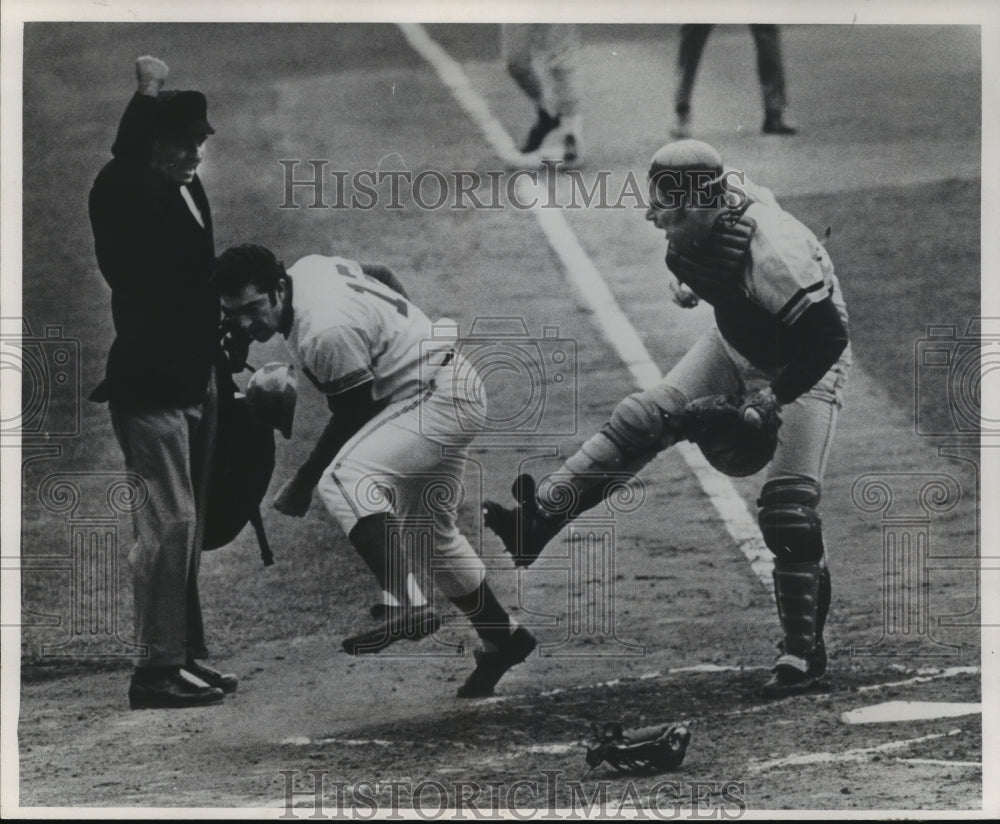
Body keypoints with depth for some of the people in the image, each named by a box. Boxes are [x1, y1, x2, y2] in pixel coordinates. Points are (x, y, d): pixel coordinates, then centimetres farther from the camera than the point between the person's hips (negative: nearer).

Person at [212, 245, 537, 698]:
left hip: (438, 401, -11)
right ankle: (503, 638, 33)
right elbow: (383, 275, 18)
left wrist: (303, 482, -8)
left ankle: (405, 606, -39)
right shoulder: (308, 267, 0)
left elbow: (350, 420, -18)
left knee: (343, 478, -30)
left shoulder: (325, 332, -28)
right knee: (432, 530, 21)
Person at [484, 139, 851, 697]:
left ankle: (805, 650, 0)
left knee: (789, 511, -12)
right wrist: (685, 274, -6)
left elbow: (828, 337, -34)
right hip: (737, 345, 7)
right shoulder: (700, 218, -15)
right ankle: (539, 519, -12)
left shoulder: (772, 255, -39)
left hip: (804, 367, -7)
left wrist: (771, 400, -30)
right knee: (645, 419, -8)